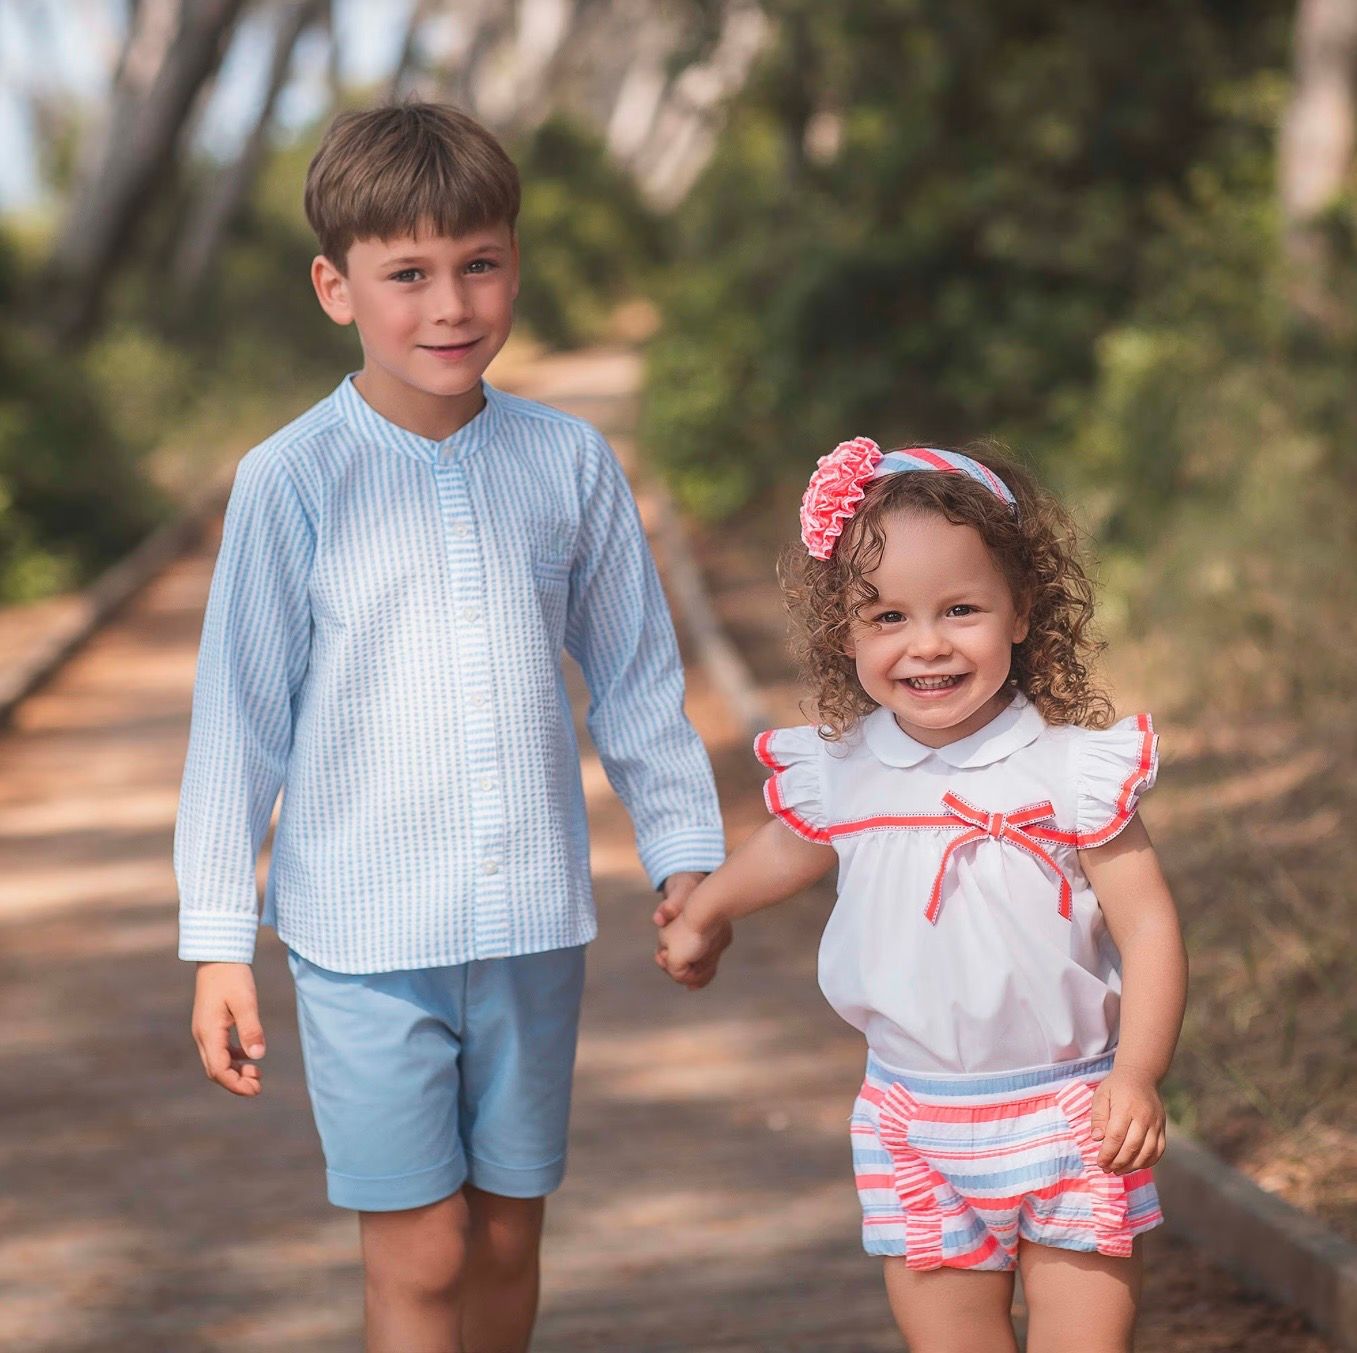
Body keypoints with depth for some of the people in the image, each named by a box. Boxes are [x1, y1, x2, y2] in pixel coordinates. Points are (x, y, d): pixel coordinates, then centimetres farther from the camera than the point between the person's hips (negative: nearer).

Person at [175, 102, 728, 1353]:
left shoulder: (570, 464, 1)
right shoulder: (293, 481, -7)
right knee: (418, 1253, -2)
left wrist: (685, 855, 13)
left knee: (507, 1233, 13)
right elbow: (241, 714, -3)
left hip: (534, 923, 3)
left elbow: (636, 680, 12)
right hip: (363, 933, -3)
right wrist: (217, 939, -3)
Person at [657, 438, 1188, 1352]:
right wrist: (701, 916, 40)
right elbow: (785, 851, 21)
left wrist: (1137, 1074, -27)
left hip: (1070, 1123, -3)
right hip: (917, 1131, 3)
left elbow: (1149, 925, -14)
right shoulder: (840, 774, -2)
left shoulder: (1072, 769, -13)